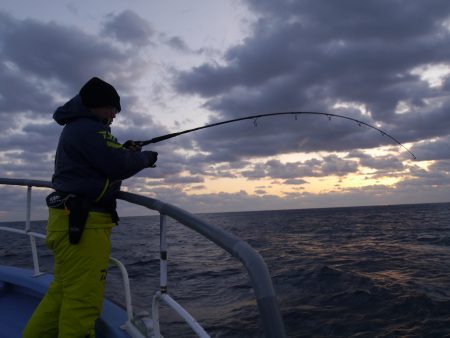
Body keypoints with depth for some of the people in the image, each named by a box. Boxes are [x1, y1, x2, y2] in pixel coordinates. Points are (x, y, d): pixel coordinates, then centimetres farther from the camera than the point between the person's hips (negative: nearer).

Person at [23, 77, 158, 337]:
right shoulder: (88, 127, -12)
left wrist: (123, 151, 15)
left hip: (73, 220, 11)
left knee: (62, 293, 18)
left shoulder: (76, 128, 22)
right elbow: (119, 166, -17)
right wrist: (145, 157, 1)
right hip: (81, 222, -11)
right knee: (83, 299, -6)